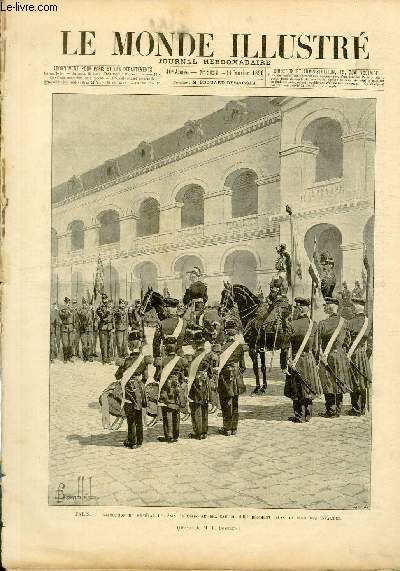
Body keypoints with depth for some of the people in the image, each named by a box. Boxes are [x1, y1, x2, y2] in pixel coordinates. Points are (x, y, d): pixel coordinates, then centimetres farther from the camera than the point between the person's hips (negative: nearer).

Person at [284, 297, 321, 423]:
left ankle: (300, 416, 10)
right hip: (309, 359, 3)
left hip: (295, 360, -3)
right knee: (308, 389, 13)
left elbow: (288, 345, -11)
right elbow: (315, 347, 3)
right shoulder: (313, 325, -2)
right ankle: (308, 415, 20)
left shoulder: (292, 325, -11)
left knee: (297, 391, 6)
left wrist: (290, 361, -6)